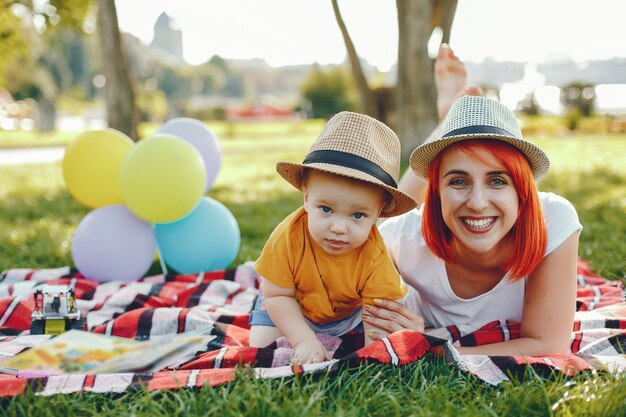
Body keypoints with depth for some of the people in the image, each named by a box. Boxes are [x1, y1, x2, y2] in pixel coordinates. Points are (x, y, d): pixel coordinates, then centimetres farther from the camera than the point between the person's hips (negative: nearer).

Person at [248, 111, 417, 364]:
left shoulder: (374, 257, -35)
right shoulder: (287, 238, -35)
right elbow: (277, 295, -22)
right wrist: (304, 341, -30)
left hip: (350, 312, 1)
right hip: (290, 307, 0)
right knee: (261, 346, -11)